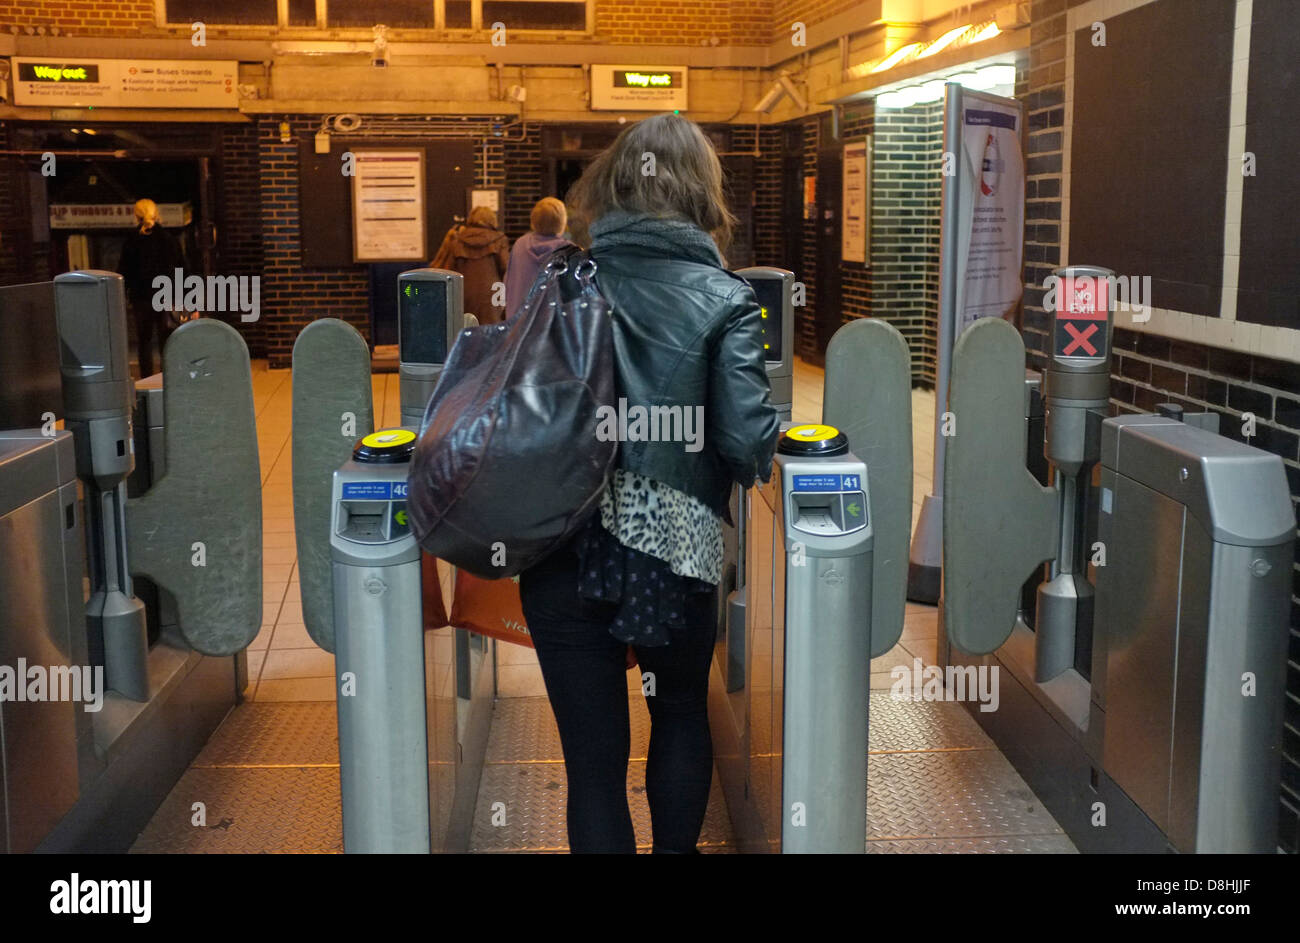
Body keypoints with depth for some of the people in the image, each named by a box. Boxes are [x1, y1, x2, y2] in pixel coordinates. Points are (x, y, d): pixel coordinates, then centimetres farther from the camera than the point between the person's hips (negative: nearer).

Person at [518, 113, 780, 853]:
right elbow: (750, 438, -12)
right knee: (683, 712, 28)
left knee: (594, 756, 9)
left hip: (562, 545, 1)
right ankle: (676, 847, 44)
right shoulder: (723, 299, -3)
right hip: (677, 542, 0)